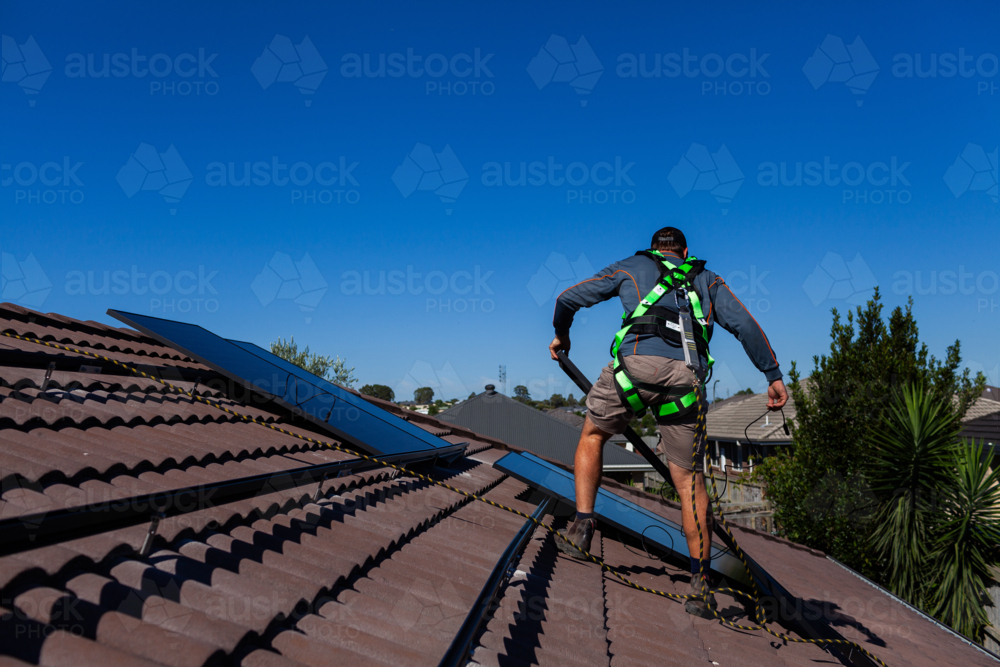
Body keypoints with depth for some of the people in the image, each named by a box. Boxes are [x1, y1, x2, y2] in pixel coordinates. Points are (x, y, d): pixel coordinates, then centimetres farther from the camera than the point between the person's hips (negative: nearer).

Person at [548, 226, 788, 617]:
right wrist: (773, 375, 15)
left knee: (593, 434, 23)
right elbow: (744, 324, 16)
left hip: (635, 362, -1)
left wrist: (561, 335, 43)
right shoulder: (706, 279, 31)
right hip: (686, 376, 2)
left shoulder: (631, 266, 27)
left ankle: (581, 527, 12)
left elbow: (568, 299, 26)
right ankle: (700, 584, 8)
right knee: (689, 479, 9)